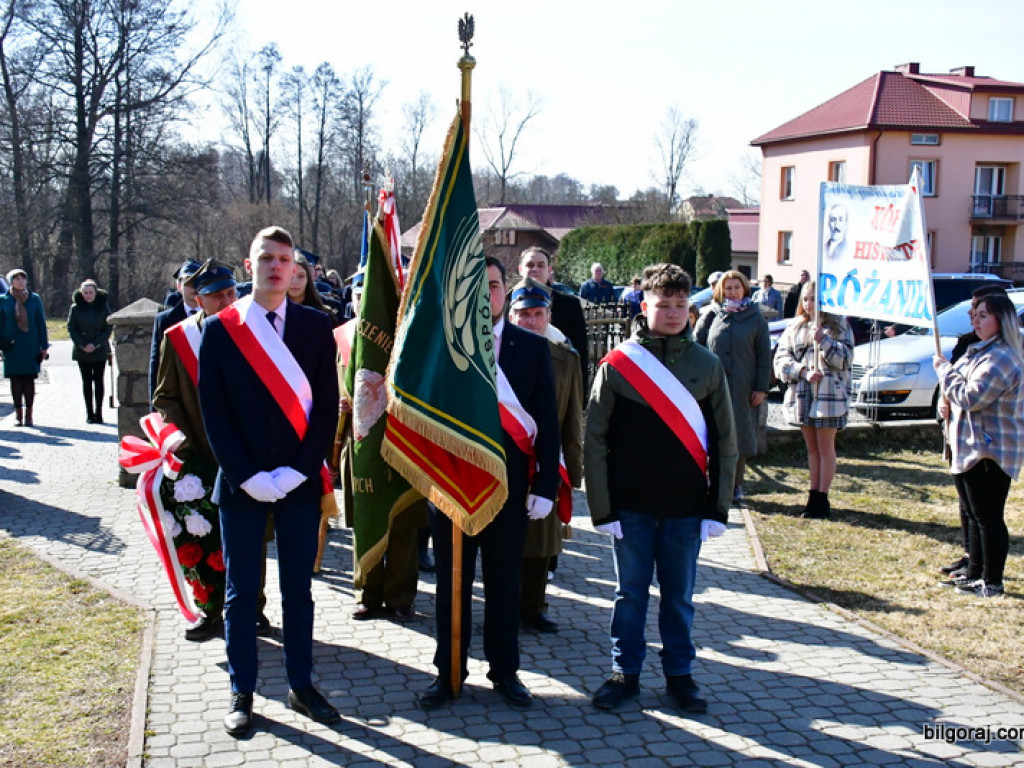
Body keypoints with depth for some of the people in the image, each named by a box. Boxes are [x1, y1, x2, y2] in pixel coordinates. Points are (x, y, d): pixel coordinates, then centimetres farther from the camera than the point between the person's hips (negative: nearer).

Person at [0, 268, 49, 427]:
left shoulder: (35, 299, 6)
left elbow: (41, 323, 7)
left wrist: (44, 346, 2)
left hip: (31, 345, 0)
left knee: (29, 378, 0)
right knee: (15, 379, 2)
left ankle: (28, 414, 5)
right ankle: (18, 414, 8)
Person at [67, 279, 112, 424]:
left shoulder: (103, 306, 0)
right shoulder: (75, 308, 0)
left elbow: (108, 328, 0)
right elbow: (71, 329, 1)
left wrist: (95, 344, -10)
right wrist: (82, 345, -10)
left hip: (100, 350, 0)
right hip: (82, 352, 0)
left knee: (98, 380, 1)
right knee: (87, 381, 3)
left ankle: (98, 412, 6)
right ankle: (89, 413, 7)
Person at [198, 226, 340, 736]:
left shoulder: (315, 326, 2)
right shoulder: (219, 329, 0)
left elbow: (327, 404, 0)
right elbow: (213, 411, -3)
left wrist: (298, 470, -10)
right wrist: (247, 476, -11)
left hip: (300, 481, 1)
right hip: (241, 484, -1)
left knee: (298, 589, 11)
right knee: (242, 593, 8)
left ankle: (301, 686, 24)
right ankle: (241, 694, 20)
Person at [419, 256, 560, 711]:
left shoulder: (533, 347, 2)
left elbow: (547, 422, 1)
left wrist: (545, 485, -4)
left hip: (510, 486, 1)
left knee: (504, 585, 12)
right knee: (452, 585, 11)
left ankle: (504, 672, 28)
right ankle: (448, 673, 25)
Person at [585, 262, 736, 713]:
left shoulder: (707, 366, 3)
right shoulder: (617, 364, -3)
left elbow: (725, 442, 6)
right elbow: (595, 439, -2)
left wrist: (718, 507, 1)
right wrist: (602, 507, -6)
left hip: (686, 507, 1)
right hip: (631, 506, -1)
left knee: (679, 596, 12)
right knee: (630, 593, 9)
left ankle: (680, 674, 26)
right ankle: (625, 672, 23)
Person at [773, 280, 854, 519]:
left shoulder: (839, 325, 2)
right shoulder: (795, 327, 12)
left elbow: (845, 358, -7)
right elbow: (781, 358, 4)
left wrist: (823, 341, -19)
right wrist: (803, 371, -11)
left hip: (829, 394, -4)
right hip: (801, 394, 4)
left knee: (825, 448, 0)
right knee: (812, 448, 11)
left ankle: (822, 498, 5)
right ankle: (813, 495, 16)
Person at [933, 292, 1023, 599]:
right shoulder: (981, 351, 15)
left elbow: (970, 397, -23)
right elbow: (956, 393, 28)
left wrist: (945, 369, -11)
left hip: (990, 452, -11)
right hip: (969, 448, 11)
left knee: (988, 518, -3)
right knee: (975, 516, 18)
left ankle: (992, 582, 5)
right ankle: (974, 573, 28)